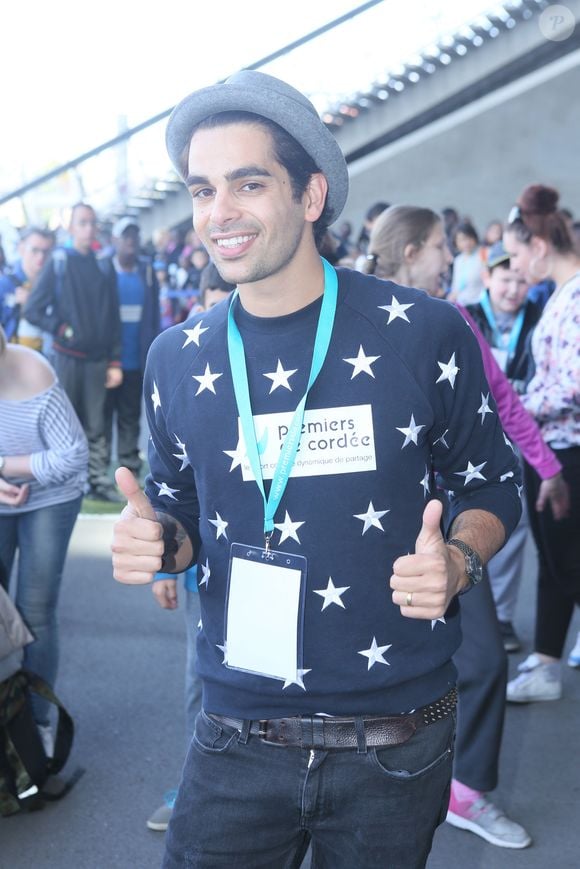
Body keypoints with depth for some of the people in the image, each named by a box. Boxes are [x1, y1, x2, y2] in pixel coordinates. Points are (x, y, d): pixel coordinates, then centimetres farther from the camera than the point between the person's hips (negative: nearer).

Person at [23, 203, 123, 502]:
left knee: (95, 426, 5)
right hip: (66, 356, -2)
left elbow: (113, 318, 8)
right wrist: (63, 330, -12)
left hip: (98, 359, 3)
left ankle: (99, 481, 10)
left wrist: (115, 361, 4)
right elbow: (33, 310, -4)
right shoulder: (59, 262, -1)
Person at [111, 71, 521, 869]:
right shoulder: (176, 360, 0)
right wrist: (156, 542, -10)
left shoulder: (425, 336, -9)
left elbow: (490, 486, 3)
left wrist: (457, 559, -17)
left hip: (395, 744, -1)